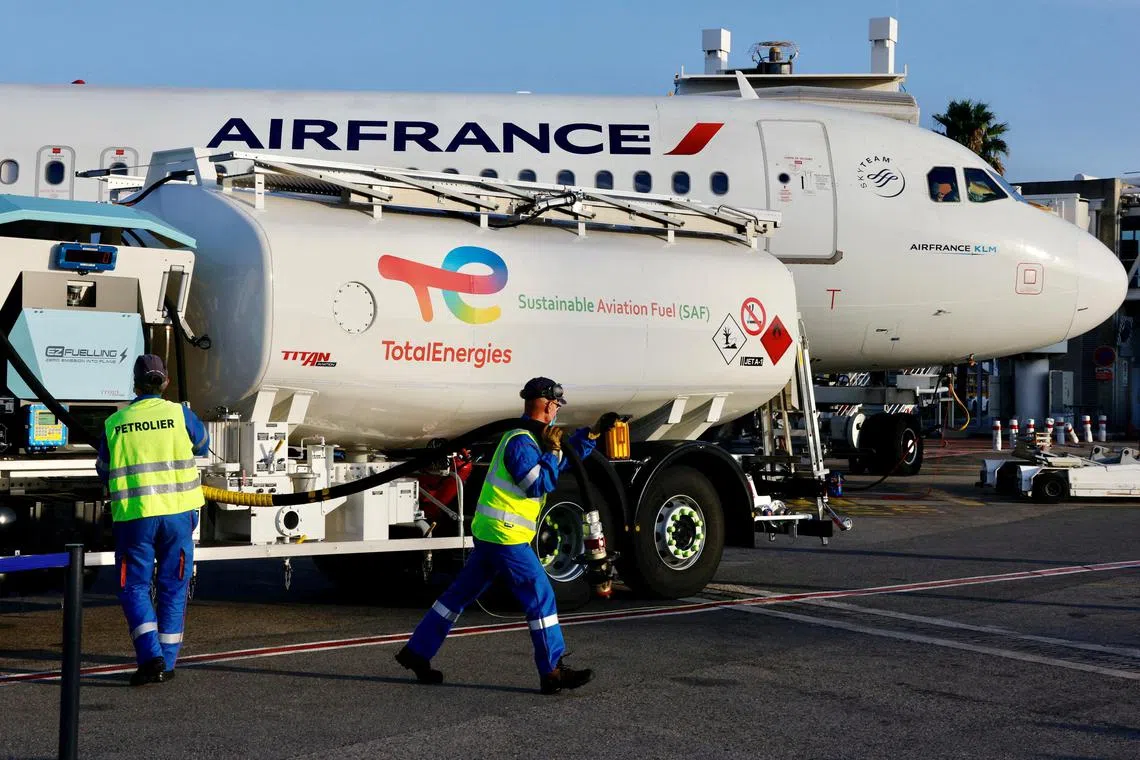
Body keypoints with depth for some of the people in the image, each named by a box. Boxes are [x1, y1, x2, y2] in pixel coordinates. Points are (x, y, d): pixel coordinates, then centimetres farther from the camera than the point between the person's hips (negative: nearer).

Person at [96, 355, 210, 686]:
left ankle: (151, 657, -11)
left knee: (135, 587, 6)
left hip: (133, 516, 0)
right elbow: (202, 446, 20)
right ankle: (167, 661, 14)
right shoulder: (179, 414, 1)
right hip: (177, 512, 1)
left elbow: (104, 471, 16)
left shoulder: (114, 423, 4)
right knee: (173, 587, 12)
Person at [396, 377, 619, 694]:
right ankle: (553, 672, -5)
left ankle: (417, 652, 19)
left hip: (491, 533, 10)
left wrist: (592, 433, 22)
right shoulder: (521, 441, -15)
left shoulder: (530, 437, 17)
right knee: (540, 595, -7)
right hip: (506, 536, -10)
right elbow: (540, 484, -19)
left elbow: (563, 460, 27)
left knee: (462, 593, 14)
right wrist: (551, 450, -10)